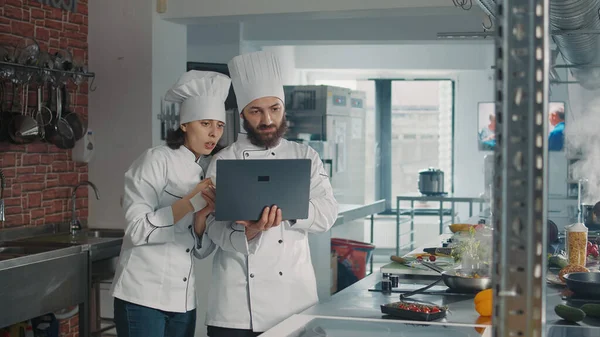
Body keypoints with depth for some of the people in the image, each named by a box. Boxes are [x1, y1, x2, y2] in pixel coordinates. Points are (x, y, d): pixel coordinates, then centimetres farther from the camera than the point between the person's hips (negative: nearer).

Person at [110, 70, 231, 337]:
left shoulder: (206, 175, 12)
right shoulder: (156, 160, -7)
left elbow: (201, 251, 8)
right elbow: (138, 230, -15)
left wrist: (202, 216, -10)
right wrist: (189, 203, -19)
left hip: (183, 300, 7)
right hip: (143, 296, -6)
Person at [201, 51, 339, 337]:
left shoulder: (305, 157, 7)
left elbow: (326, 214, -5)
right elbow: (216, 228, -6)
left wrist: (282, 207, -22)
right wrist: (249, 233, -27)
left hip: (294, 295, 1)